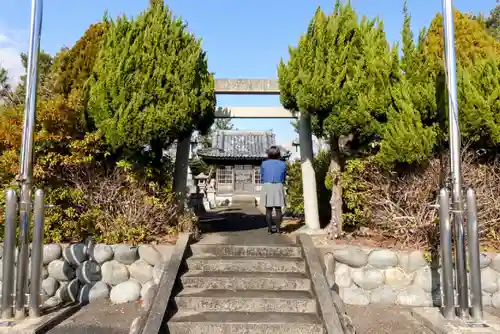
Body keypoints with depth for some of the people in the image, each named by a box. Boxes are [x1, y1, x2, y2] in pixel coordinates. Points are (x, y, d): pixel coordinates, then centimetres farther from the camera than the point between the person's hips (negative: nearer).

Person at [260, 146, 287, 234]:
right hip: (278, 188, 1)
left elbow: (262, 177, 10)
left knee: (268, 209, 3)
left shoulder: (264, 164, 0)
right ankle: (278, 229, 4)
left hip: (267, 187, 0)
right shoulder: (283, 164, 3)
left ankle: (270, 229, 3)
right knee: (278, 209, 5)